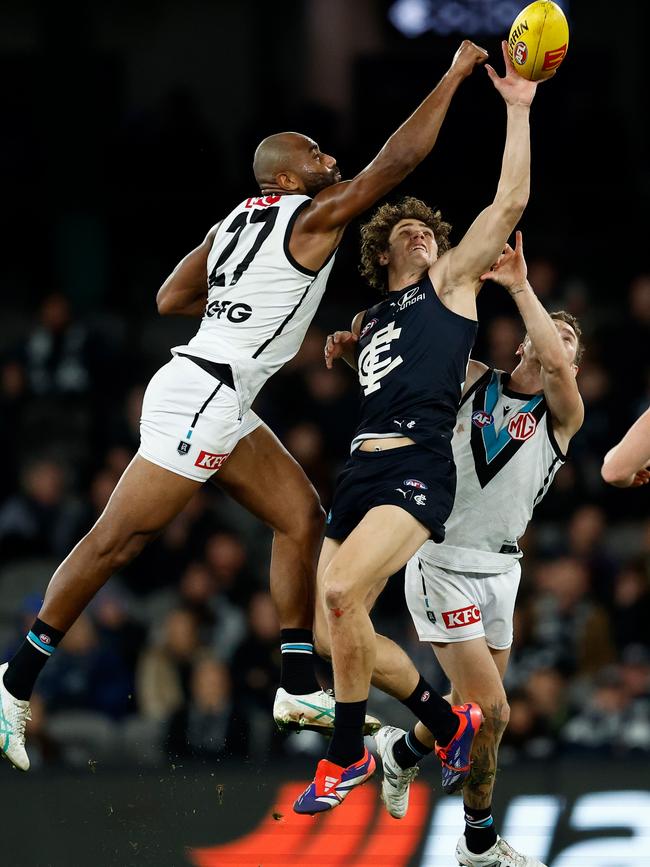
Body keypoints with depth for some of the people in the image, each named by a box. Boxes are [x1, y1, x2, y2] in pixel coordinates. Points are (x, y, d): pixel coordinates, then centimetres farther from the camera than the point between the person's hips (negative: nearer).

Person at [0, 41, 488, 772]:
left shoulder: (236, 221, 15)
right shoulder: (313, 216, -9)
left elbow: (170, 298, 17)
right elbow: (396, 161, -13)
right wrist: (454, 75, -8)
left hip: (223, 404, 10)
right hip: (200, 396, -10)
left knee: (301, 518, 12)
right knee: (117, 540, -8)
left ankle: (299, 688, 14)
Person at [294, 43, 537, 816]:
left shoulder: (450, 283, 9)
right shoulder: (370, 320, 24)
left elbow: (510, 204, -1)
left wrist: (517, 109, -3)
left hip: (415, 469, -7)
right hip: (359, 469, 8)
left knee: (341, 592, -28)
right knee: (334, 632, 3)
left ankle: (346, 755, -16)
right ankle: (450, 724, 21)